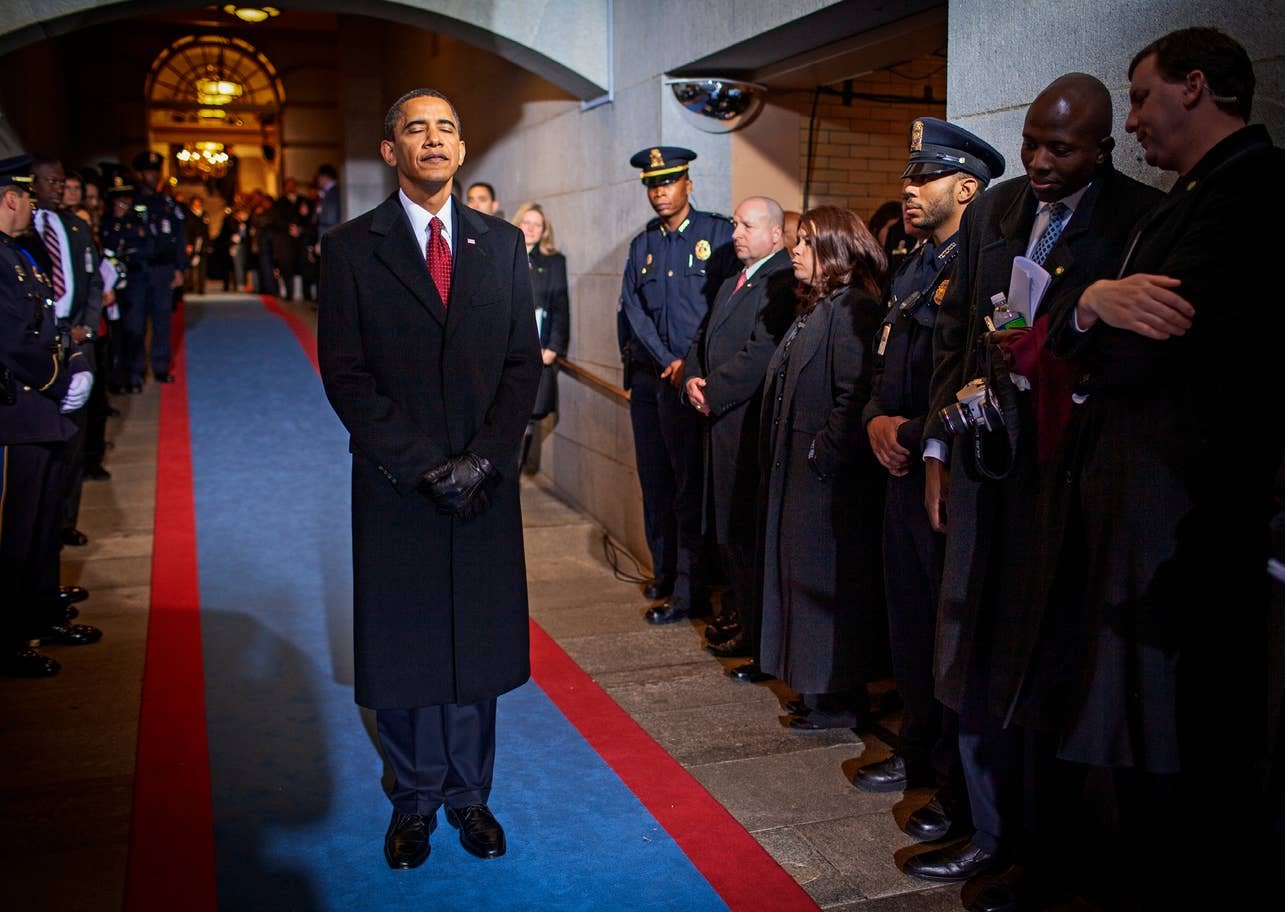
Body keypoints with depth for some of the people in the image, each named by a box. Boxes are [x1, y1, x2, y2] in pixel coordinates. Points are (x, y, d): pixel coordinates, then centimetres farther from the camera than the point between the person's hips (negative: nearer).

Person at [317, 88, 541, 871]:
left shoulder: (502, 243, 7)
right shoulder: (352, 247, -1)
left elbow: (524, 361, 3)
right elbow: (346, 373, -6)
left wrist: (483, 459, -9)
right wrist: (424, 464, -13)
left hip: (486, 484, 2)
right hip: (395, 486, -2)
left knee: (480, 643, 10)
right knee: (403, 651, 9)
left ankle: (468, 793, 28)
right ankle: (416, 798, 28)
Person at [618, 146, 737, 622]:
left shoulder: (718, 234, -1)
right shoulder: (642, 245, 14)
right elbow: (633, 310, 6)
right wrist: (668, 360, -7)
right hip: (648, 377, 5)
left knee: (690, 483, -5)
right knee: (654, 478, 10)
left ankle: (690, 591, 0)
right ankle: (664, 573, 24)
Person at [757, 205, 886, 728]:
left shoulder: (852, 308, -15)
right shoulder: (814, 308, 16)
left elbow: (856, 396, -23)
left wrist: (822, 455, -19)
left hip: (827, 476, -10)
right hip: (796, 470, 10)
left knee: (823, 583, -2)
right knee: (800, 576, 15)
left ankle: (838, 699, 10)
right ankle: (816, 686, 26)